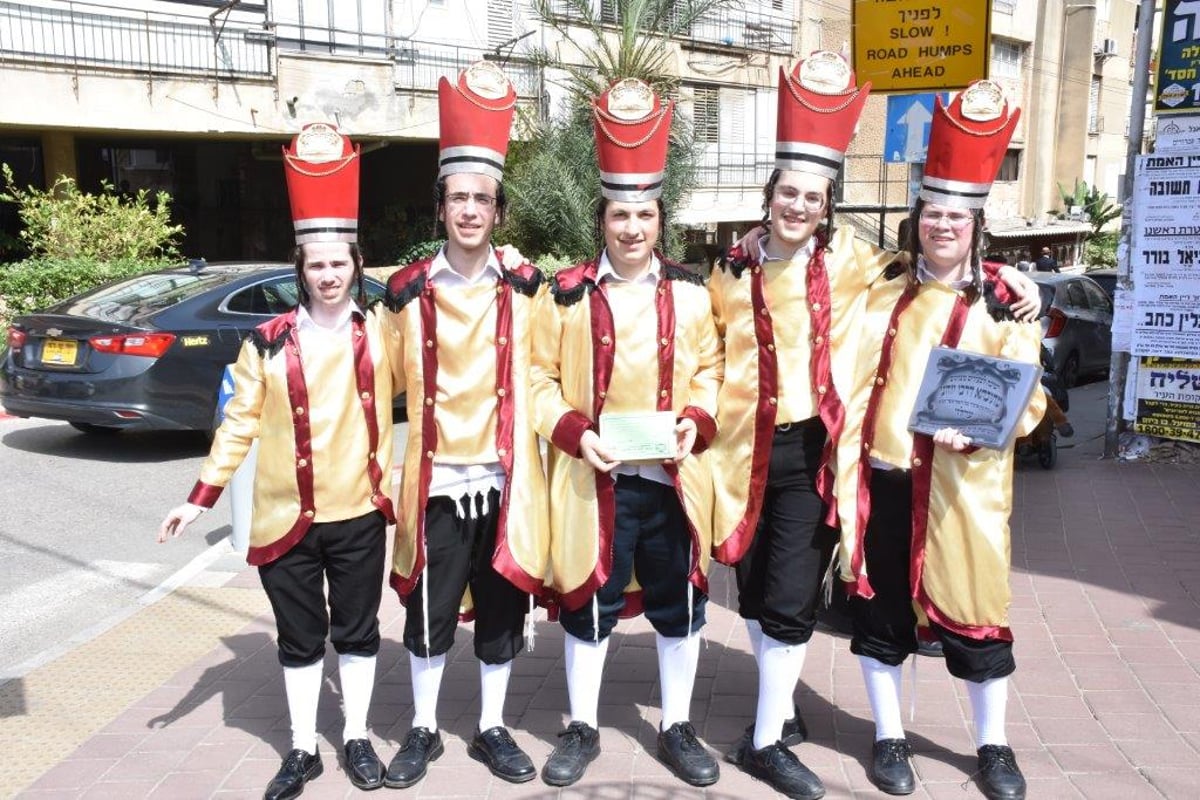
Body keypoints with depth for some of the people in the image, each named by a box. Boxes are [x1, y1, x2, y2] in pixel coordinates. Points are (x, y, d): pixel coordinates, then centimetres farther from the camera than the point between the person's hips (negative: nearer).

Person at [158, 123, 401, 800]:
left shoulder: (382, 329, -2)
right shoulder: (268, 342, -2)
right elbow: (241, 422, 3)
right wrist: (201, 498, 1)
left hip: (359, 512, 0)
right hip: (287, 516, 0)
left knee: (357, 631, 12)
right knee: (300, 637, 12)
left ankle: (358, 739, 30)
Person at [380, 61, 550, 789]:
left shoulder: (526, 286, 0)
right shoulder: (407, 290, 0)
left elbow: (539, 377, 6)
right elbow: (392, 385, 6)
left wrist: (546, 447, 0)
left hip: (506, 480, 1)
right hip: (437, 481, 0)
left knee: (503, 611, 11)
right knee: (430, 613, 10)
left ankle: (493, 730, 30)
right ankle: (423, 731, 30)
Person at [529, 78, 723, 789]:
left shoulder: (691, 294, 3)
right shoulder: (566, 294, -1)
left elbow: (710, 373, 8)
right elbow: (541, 378, 1)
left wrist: (697, 425, -11)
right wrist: (574, 433, -14)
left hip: (673, 480, 2)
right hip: (593, 481, -1)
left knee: (680, 606, 12)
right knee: (589, 606, 10)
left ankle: (678, 728, 31)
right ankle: (582, 729, 30)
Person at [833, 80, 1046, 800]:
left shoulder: (1008, 301, 1)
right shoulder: (885, 294, 7)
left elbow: (1024, 397, -4)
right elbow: (858, 386, 10)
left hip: (964, 485, -2)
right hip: (886, 477, 2)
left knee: (975, 613, 7)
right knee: (880, 610, 9)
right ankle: (889, 737, 27)